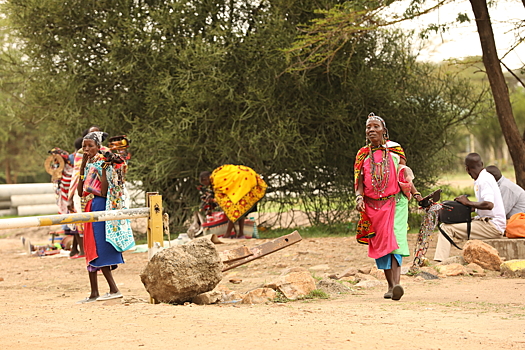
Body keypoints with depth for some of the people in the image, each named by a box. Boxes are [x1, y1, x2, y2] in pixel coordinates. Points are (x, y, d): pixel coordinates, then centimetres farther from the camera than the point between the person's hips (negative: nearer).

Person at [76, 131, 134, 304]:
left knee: (99, 251, -11)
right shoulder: (89, 165, 14)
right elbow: (80, 192, 10)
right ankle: (94, 293, 12)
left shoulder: (103, 164, -9)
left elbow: (104, 192, -18)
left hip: (100, 208, -9)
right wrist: (82, 167, 9)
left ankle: (114, 290, -8)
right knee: (91, 252, 8)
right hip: (90, 208, 9)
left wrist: (104, 170, -26)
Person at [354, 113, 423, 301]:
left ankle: (396, 284, -28)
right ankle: (390, 285, 14)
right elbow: (359, 181, 7)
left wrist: (414, 192, -9)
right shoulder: (363, 155, 10)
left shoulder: (394, 150, 6)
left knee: (394, 240, -17)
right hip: (373, 206, 3)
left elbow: (405, 175, 6)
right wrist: (359, 197, -12)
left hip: (395, 202, -3)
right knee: (379, 244, 3)